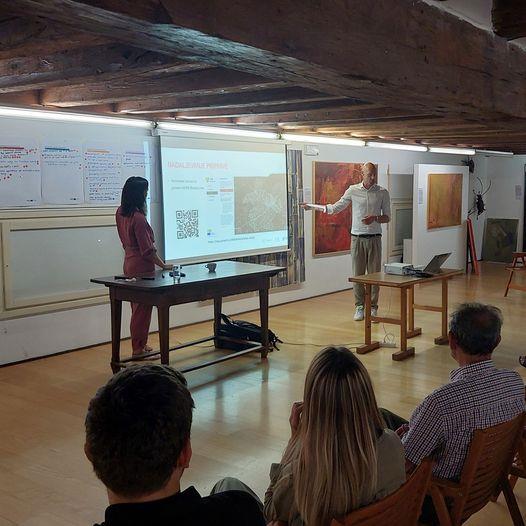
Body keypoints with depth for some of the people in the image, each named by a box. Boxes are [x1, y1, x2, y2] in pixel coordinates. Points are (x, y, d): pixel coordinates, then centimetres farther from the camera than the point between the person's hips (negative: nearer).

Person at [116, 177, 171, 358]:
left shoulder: (120, 212, 4)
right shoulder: (138, 218, -23)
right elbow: (147, 250, -21)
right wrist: (163, 266, -12)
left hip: (129, 264, 9)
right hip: (141, 267, -9)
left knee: (137, 307, 18)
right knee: (143, 308, 1)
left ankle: (139, 345, 28)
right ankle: (138, 349, 9)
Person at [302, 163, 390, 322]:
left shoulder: (383, 193, 2)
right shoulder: (353, 190, 3)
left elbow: (387, 217, 5)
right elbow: (336, 208, 10)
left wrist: (375, 218, -15)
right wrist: (313, 207, 3)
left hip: (374, 238, 0)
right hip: (357, 238, 1)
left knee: (374, 274, 3)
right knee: (357, 274, 2)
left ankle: (373, 307, 13)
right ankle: (359, 307, 12)